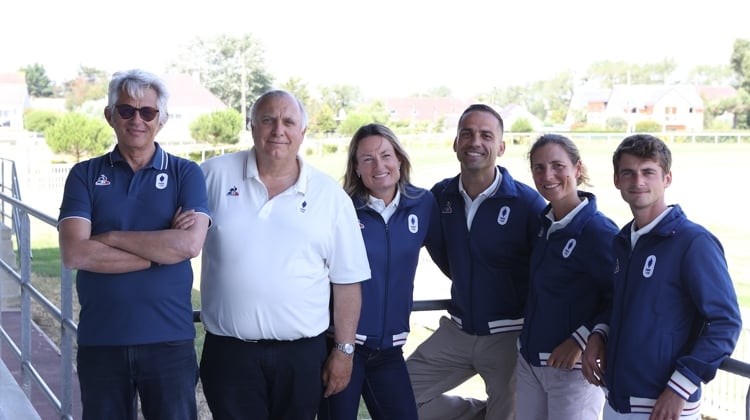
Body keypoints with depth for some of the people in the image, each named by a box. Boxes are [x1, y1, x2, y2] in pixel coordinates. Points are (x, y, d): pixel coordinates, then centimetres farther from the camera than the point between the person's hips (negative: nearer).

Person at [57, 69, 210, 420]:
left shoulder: (186, 174, 2)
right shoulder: (85, 175, 4)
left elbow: (190, 244, -15)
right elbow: (74, 254, -10)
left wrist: (110, 237, -11)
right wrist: (161, 249, -12)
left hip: (170, 339, -1)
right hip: (99, 340, 1)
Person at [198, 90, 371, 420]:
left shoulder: (331, 195, 3)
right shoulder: (215, 175, 2)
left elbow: (347, 281, 4)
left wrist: (344, 350, 3)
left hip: (303, 355, 1)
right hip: (228, 353, -1)